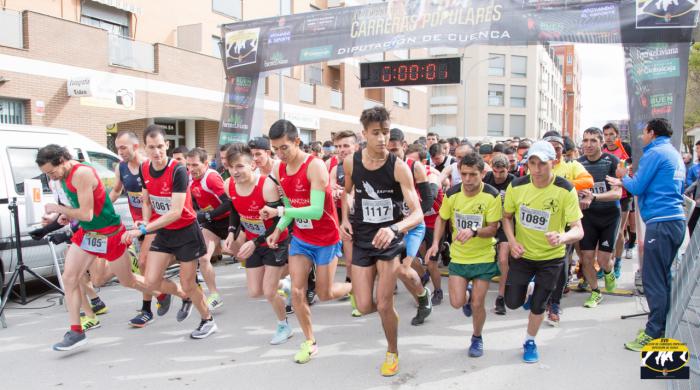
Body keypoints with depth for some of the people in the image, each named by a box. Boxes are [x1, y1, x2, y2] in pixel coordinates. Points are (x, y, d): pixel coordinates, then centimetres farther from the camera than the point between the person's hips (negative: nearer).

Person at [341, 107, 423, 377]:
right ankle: (389, 311, 37)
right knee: (365, 307, 0)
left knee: (384, 306, -1)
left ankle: (393, 352, 27)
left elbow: (418, 213, -23)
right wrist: (345, 219, -1)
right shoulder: (351, 162, -8)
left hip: (390, 240, -3)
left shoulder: (399, 167, -19)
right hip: (361, 240, 3)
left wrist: (394, 228, -42)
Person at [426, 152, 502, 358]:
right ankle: (467, 295, 33)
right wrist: (436, 243, -7)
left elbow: (493, 228, -16)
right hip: (458, 256, 2)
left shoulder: (491, 195, -17)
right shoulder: (452, 194, -9)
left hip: (484, 257, -2)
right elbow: (442, 219, 6)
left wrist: (474, 232, -35)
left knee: (477, 304, 0)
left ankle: (477, 338, 29)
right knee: (457, 302, -5)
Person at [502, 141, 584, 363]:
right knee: (512, 303, 4)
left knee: (538, 305, 9)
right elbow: (507, 216, 2)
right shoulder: (516, 186, -15)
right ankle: (527, 288, 40)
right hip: (522, 254, 2)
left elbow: (578, 230, -25)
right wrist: (512, 241, -14)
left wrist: (562, 237, -47)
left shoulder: (566, 190, -22)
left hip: (551, 257, -2)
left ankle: (530, 342, 36)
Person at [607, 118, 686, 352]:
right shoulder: (675, 155, 21)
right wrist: (625, 182, 25)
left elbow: (637, 188, -8)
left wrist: (624, 177, 12)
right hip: (677, 220, 10)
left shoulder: (655, 153, -8)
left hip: (661, 222, -10)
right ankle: (664, 327, 24)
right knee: (663, 276, 16)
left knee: (653, 280, -6)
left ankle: (654, 334, -3)